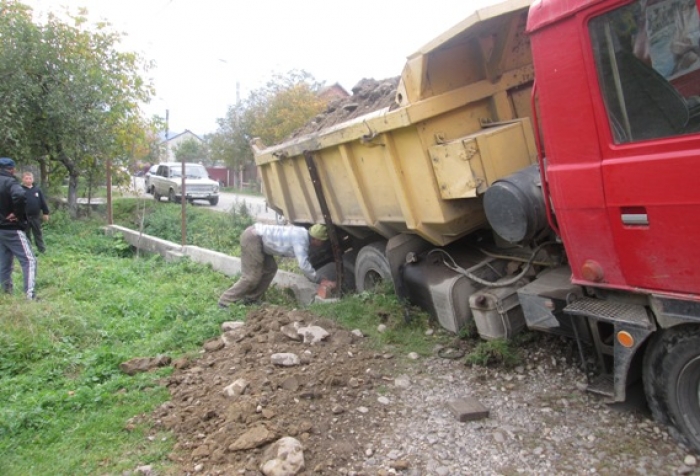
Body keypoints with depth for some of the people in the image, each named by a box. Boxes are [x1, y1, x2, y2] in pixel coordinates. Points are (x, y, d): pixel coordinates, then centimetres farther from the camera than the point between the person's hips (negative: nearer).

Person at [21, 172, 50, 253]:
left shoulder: (37, 190, 4)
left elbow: (43, 202, 7)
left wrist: (45, 213, 6)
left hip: (36, 216, 2)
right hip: (24, 217, -2)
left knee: (38, 233, 11)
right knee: (26, 234, 9)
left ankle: (42, 249, 18)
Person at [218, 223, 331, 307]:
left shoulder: (303, 234, 12)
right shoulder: (301, 239, -17)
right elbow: (304, 264, -21)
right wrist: (317, 279, -8)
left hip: (256, 235, 10)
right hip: (252, 238, -10)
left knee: (270, 269, 12)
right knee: (252, 276, -8)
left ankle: (249, 300, 17)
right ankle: (226, 302, 0)